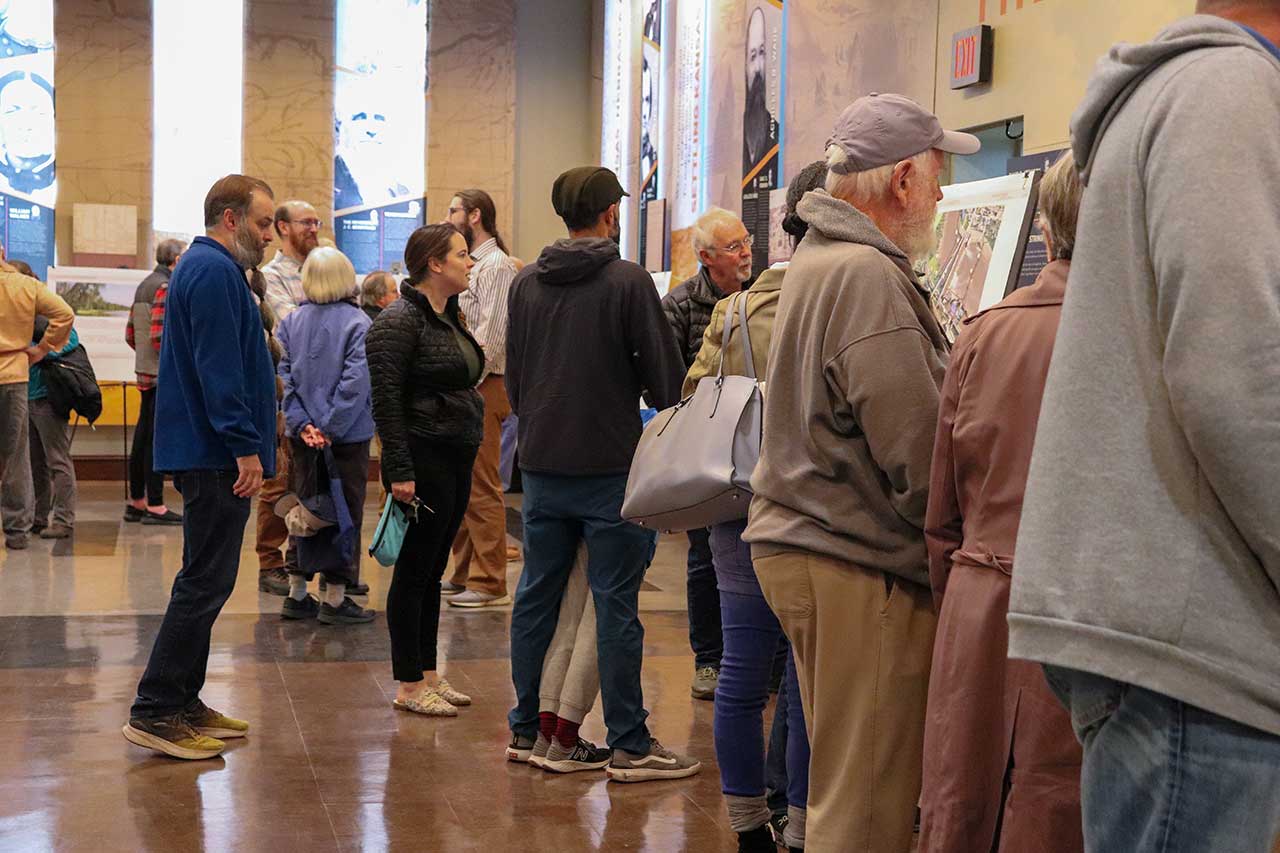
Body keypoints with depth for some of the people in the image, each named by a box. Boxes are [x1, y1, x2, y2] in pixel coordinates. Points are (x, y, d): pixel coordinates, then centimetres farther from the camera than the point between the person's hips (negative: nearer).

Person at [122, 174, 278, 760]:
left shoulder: (204, 267, 20)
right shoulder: (214, 272, -14)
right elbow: (219, 368, -21)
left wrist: (246, 442, 23)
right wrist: (246, 447, -21)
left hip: (205, 454, 11)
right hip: (217, 456, -11)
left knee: (204, 582, 14)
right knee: (205, 583, -8)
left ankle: (182, 703, 20)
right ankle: (155, 712, -6)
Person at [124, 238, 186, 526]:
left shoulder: (144, 286, 16)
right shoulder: (166, 287, -13)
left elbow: (130, 334, 17)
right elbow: (159, 335, -21)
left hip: (145, 371, 9)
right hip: (164, 373, -9)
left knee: (143, 436, 13)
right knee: (158, 439, -6)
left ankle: (136, 502, 20)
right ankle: (155, 506, -3)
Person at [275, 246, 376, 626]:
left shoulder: (291, 322, 2)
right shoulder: (358, 323, -11)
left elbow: (283, 377, -4)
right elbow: (356, 381, -18)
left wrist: (303, 424, -7)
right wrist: (331, 428, -14)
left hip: (303, 437, 5)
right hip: (349, 437, -5)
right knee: (345, 513, 4)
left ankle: (297, 594, 21)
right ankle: (334, 599, 8)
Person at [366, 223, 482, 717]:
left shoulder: (448, 316, 14)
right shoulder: (400, 320, -14)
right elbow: (386, 399, -18)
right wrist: (399, 470, -21)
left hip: (457, 460, 9)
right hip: (425, 459, -9)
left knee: (433, 571, 14)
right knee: (416, 572, -1)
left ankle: (429, 675, 21)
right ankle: (410, 686, 6)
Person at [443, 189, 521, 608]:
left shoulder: (496, 265, -10)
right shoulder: (471, 265, 21)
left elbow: (490, 336, -18)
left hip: (482, 389, -10)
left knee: (482, 488, -9)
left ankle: (489, 583, -7)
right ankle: (465, 574, 21)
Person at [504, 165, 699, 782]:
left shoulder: (525, 284, 7)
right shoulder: (628, 281, -10)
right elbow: (664, 373, -6)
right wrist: (667, 426, 13)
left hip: (540, 468, 6)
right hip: (610, 465, -5)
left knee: (536, 596, 13)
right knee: (615, 605, -2)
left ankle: (525, 728, 21)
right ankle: (629, 745, 2)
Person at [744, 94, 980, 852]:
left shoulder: (815, 261, 15)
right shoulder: (869, 277, -18)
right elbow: (919, 456, -20)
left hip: (798, 544, 11)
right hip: (860, 568, -11)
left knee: (843, 784, 21)